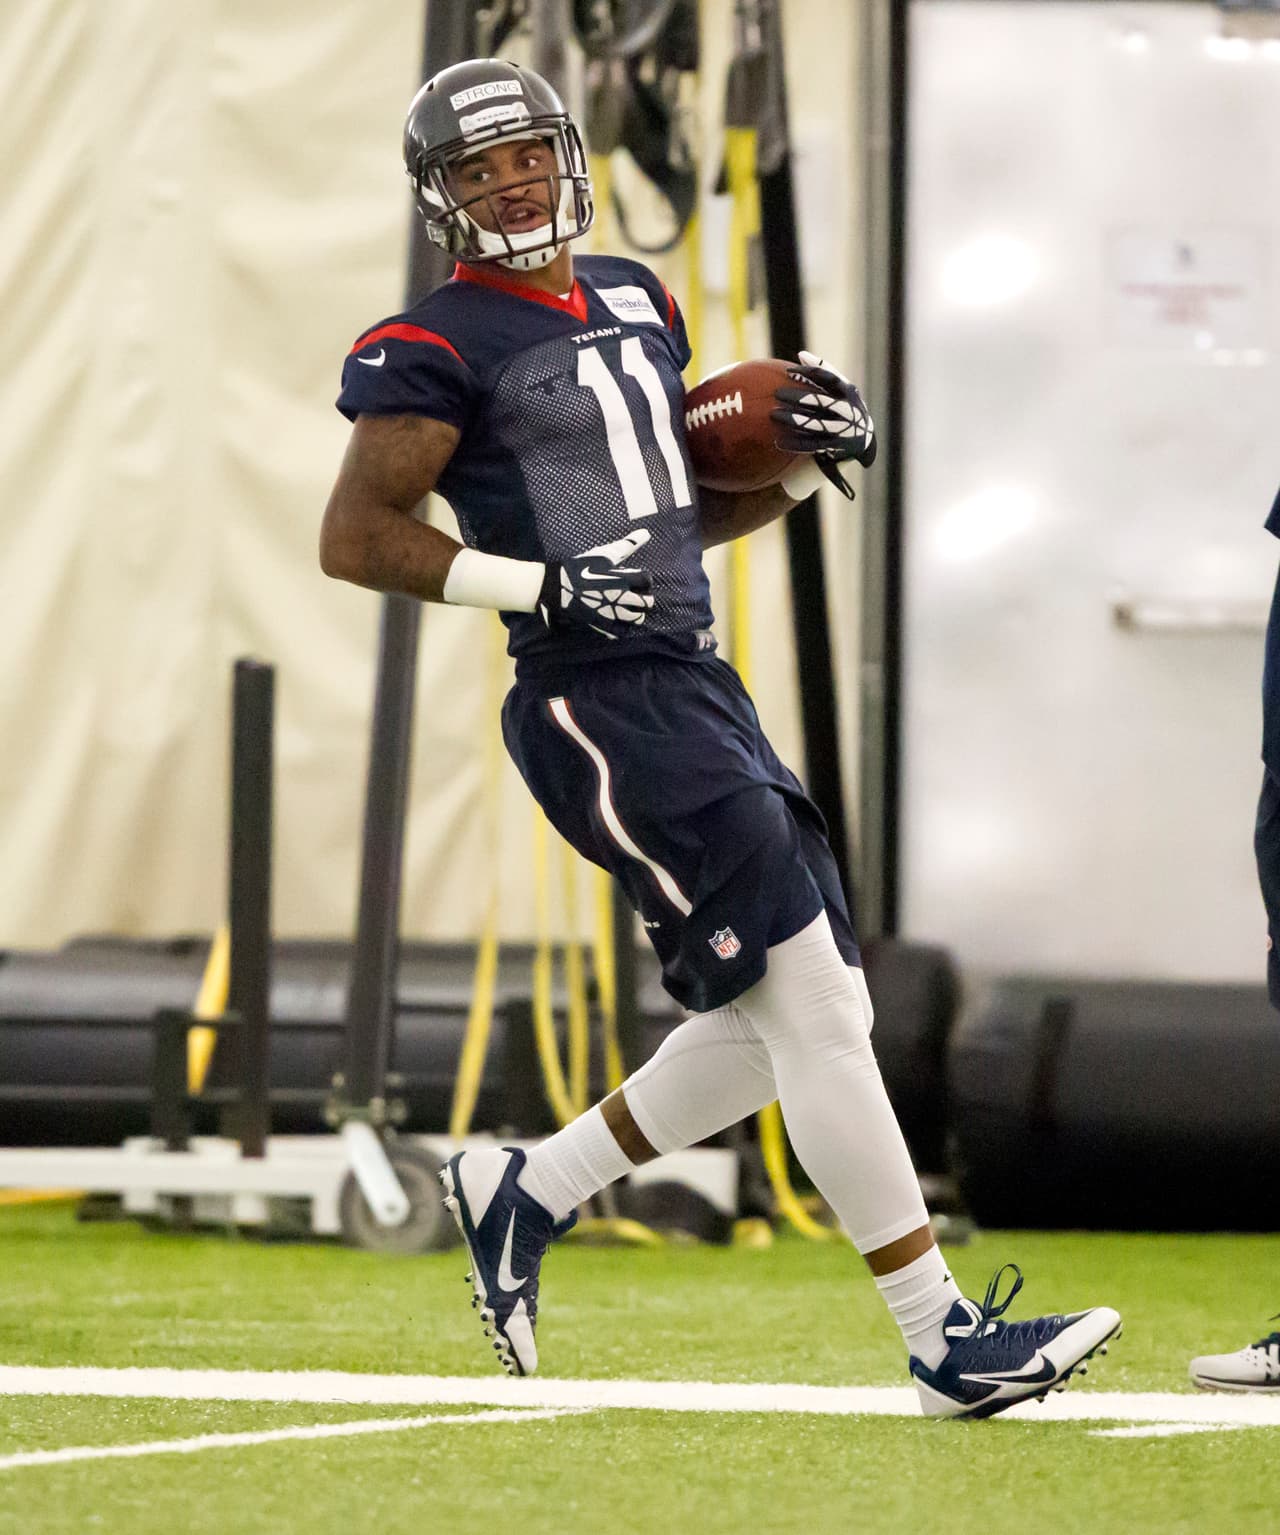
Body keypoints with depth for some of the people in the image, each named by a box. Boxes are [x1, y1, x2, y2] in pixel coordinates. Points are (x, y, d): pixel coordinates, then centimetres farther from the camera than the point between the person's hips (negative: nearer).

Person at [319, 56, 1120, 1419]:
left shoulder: (633, 301, 17)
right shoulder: (441, 348, -7)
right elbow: (354, 538, -11)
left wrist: (804, 462, 6)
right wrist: (541, 586, -19)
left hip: (698, 689, 9)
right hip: (597, 708, -9)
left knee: (795, 1022, 11)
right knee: (811, 1008, -11)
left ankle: (525, 1192, 26)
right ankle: (940, 1336, -7)